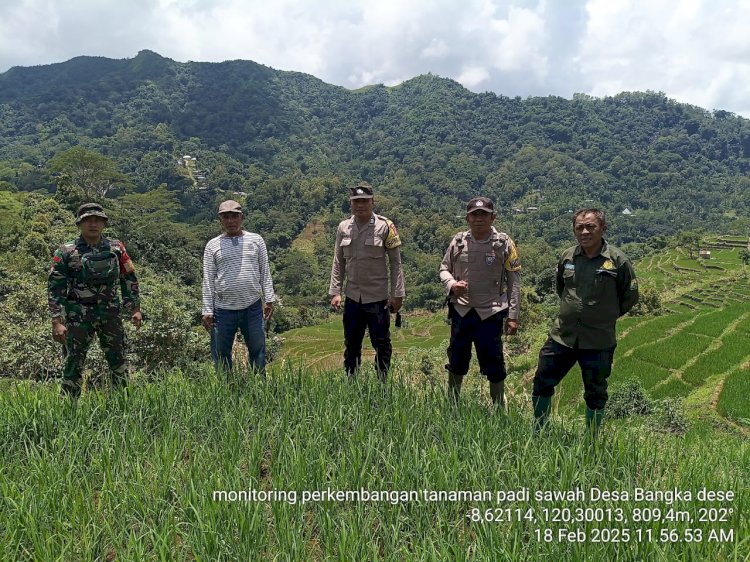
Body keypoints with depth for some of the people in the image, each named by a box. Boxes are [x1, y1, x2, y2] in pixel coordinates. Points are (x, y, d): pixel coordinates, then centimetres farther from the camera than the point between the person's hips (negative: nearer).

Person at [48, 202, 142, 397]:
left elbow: (129, 279, 10)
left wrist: (135, 308, 4)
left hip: (110, 313, 3)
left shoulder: (116, 248, 4)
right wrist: (57, 321, -11)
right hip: (78, 315, -2)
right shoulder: (65, 252, -4)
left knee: (118, 360, 9)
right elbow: (55, 288, -5)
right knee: (73, 363, 1)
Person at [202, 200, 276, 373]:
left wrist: (269, 299, 0)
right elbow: (208, 279, 5)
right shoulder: (213, 245, 7)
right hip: (223, 309, 0)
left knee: (258, 351, 7)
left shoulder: (256, 241, 8)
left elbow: (265, 272, 9)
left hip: (253, 307, 0)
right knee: (221, 355, 8)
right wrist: (207, 311, 0)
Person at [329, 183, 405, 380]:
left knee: (381, 344, 7)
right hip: (352, 297, 4)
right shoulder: (343, 227, 5)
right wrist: (335, 292, 3)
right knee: (351, 345, 14)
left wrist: (397, 294, -8)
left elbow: (395, 263, -5)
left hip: (378, 298, -3)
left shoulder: (385, 226, -6)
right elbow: (338, 263, 9)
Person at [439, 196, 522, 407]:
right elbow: (444, 269, 12)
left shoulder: (504, 243, -5)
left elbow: (514, 281, -2)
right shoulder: (458, 241, 1)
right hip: (461, 311, 3)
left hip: (491, 313, -3)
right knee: (456, 362, 15)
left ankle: (499, 407, 21)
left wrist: (513, 316, -6)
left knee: (494, 365, 1)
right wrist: (452, 284, -11)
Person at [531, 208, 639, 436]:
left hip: (598, 342, -3)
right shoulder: (567, 257, 1)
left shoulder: (618, 261, -9)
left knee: (595, 394, 12)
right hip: (562, 336, 3)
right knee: (542, 383, 9)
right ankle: (537, 434, 28)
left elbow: (630, 297, 3)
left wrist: (606, 316, 5)